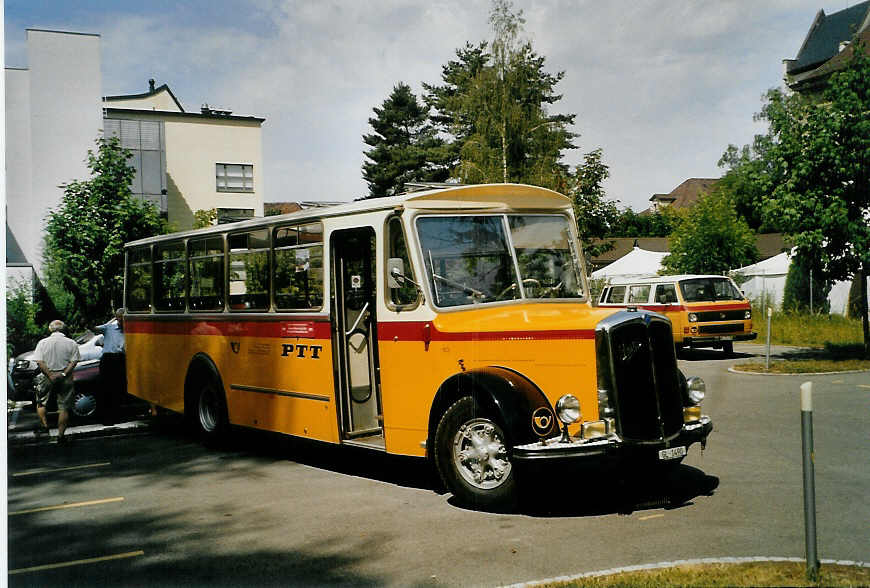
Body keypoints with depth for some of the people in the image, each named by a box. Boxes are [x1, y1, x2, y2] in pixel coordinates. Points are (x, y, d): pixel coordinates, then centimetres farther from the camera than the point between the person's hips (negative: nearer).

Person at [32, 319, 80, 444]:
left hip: (47, 377, 0)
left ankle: (45, 427, 10)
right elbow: (74, 361, -9)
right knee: (64, 407, 5)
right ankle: (61, 435, 5)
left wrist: (50, 376, -12)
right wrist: (63, 374, -11)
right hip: (65, 379, 0)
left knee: (41, 402, 20)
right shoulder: (71, 343, -1)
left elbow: (39, 362, -10)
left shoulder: (43, 343, -1)